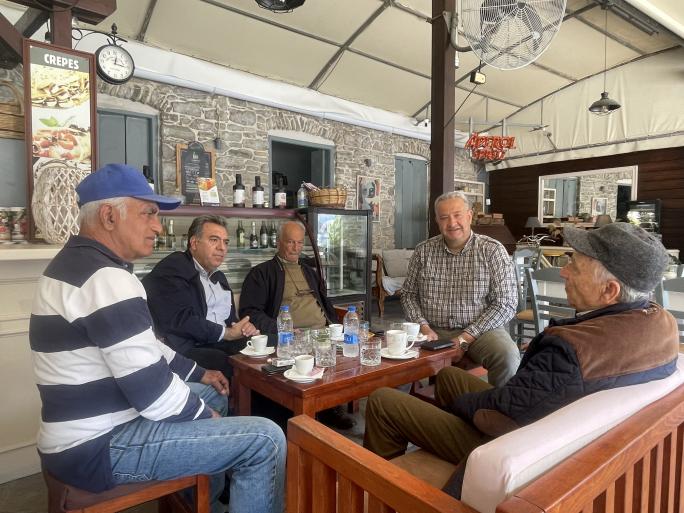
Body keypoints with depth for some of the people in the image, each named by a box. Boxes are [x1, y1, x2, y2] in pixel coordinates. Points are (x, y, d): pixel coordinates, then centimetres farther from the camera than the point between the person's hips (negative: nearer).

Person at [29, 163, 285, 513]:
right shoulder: (106, 278, -25)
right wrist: (205, 414, -8)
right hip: (99, 447, -11)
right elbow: (153, 390, -27)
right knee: (265, 439, -15)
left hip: (90, 426, 11)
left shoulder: (79, 262, 10)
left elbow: (141, 350, 18)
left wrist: (198, 373, 17)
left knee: (210, 393, 27)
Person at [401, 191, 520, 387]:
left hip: (480, 330, -1)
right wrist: (424, 327, -7)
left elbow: (505, 305, -7)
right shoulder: (423, 251, 6)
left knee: (508, 356, -31)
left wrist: (465, 338, -14)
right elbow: (409, 295, 11)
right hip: (433, 332, 2)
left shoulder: (492, 250, -2)